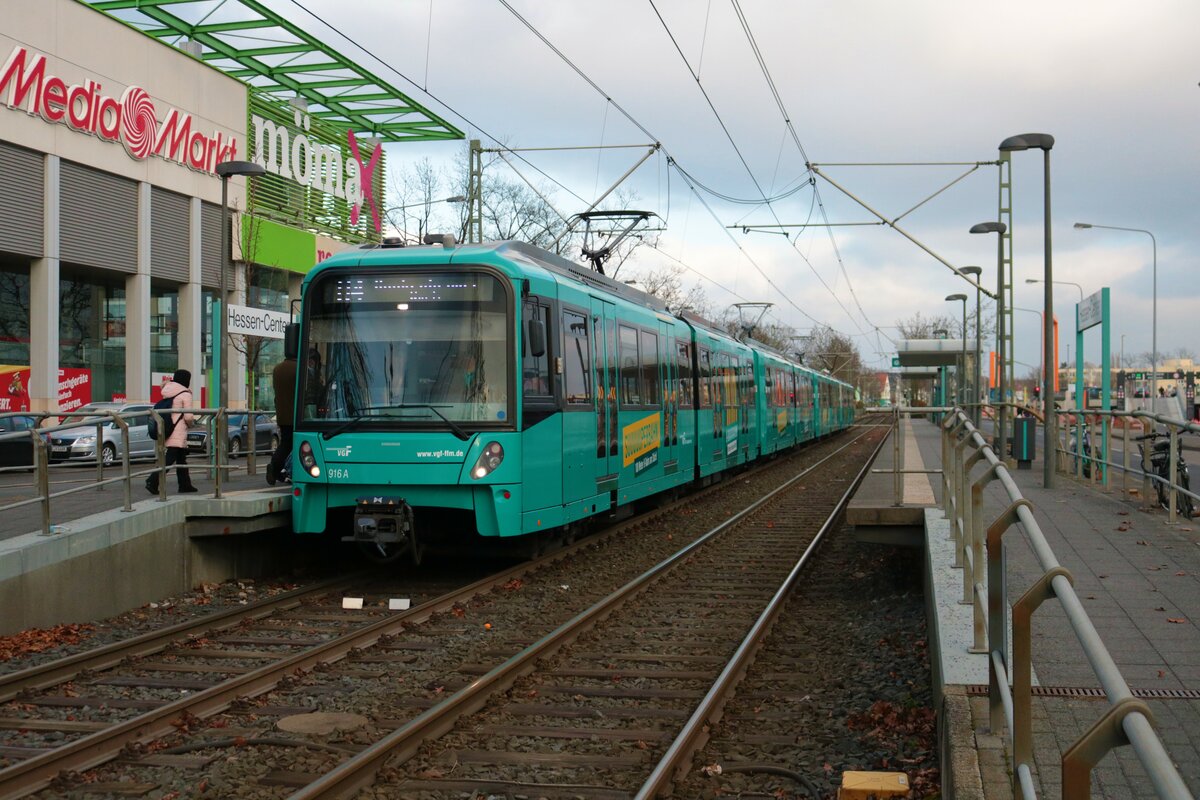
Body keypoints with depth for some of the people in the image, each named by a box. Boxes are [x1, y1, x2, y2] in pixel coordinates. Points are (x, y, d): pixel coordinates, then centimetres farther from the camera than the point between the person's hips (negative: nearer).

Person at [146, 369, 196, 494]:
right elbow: (188, 417, -13)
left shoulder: (167, 391, 13)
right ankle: (152, 482, -19)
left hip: (167, 431, 8)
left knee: (181, 458, 16)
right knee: (170, 459, -9)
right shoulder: (185, 394, -9)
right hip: (178, 432, -8)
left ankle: (185, 485, 21)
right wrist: (191, 423, 6)